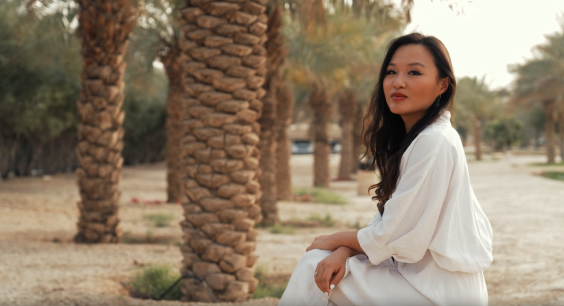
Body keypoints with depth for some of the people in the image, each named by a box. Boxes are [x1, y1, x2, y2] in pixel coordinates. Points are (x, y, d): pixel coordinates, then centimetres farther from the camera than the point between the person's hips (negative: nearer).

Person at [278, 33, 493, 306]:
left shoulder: (434, 142, -20)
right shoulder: (409, 138, 10)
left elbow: (396, 239, -19)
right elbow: (389, 219, 9)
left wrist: (336, 240, -2)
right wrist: (344, 251, -9)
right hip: (418, 274, 9)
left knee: (312, 270, -7)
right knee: (314, 262, 5)